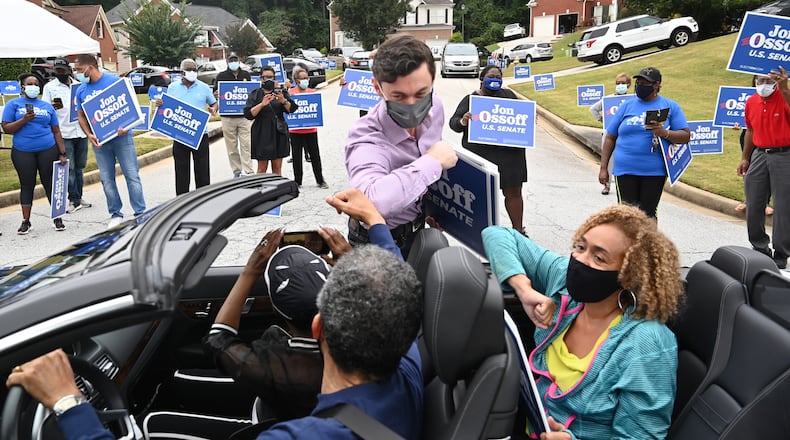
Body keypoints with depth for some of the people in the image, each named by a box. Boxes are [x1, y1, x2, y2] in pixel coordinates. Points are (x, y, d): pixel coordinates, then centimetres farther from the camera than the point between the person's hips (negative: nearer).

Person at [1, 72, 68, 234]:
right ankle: (26, 221, 13)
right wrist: (24, 120, -16)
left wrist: (62, 153, 5)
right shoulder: (13, 104, 5)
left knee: (50, 183, 4)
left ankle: (58, 219, 11)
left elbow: (56, 131, 11)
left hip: (48, 150, 1)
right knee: (27, 185, 5)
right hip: (22, 152, -1)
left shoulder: (47, 106, 12)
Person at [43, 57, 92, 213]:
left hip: (81, 132, 4)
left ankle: (78, 197, 17)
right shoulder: (50, 87, 3)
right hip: (64, 134, -4)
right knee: (69, 168, -3)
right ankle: (74, 200, 1)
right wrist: (53, 106, -23)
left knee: (80, 167, 9)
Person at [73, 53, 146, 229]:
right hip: (99, 141, 4)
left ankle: (140, 214, 1)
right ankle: (116, 214, 17)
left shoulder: (114, 81, -6)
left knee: (132, 175, -3)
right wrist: (89, 135, -5)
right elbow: (81, 116, 13)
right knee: (107, 179, 7)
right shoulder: (81, 90, 8)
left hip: (121, 137, -4)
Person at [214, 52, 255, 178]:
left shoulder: (246, 75, 12)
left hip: (244, 116, 0)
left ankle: (247, 172, -7)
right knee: (232, 146, 3)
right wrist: (216, 95, -18)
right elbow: (215, 93, 5)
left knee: (246, 144, -7)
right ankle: (237, 171, 11)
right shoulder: (221, 76, 8)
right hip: (227, 117, 0)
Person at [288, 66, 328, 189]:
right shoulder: (290, 93, -2)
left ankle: (320, 180, 15)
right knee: (296, 156, 8)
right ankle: (297, 181, 18)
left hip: (311, 129, 1)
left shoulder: (312, 92, 6)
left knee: (315, 155, 6)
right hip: (295, 130, -1)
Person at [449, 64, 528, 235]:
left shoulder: (508, 95, 12)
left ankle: (518, 230, 20)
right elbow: (454, 123, 1)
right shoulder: (470, 99, 5)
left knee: (513, 192, 7)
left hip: (509, 155, 2)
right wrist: (463, 121, -22)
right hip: (480, 155, -2)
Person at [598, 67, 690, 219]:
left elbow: (685, 136, 3)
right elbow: (610, 137, 11)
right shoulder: (627, 105, 10)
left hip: (655, 172, -1)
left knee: (648, 214, 3)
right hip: (625, 171, 1)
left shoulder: (670, 107, 7)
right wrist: (603, 168, 5)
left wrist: (665, 133, -18)